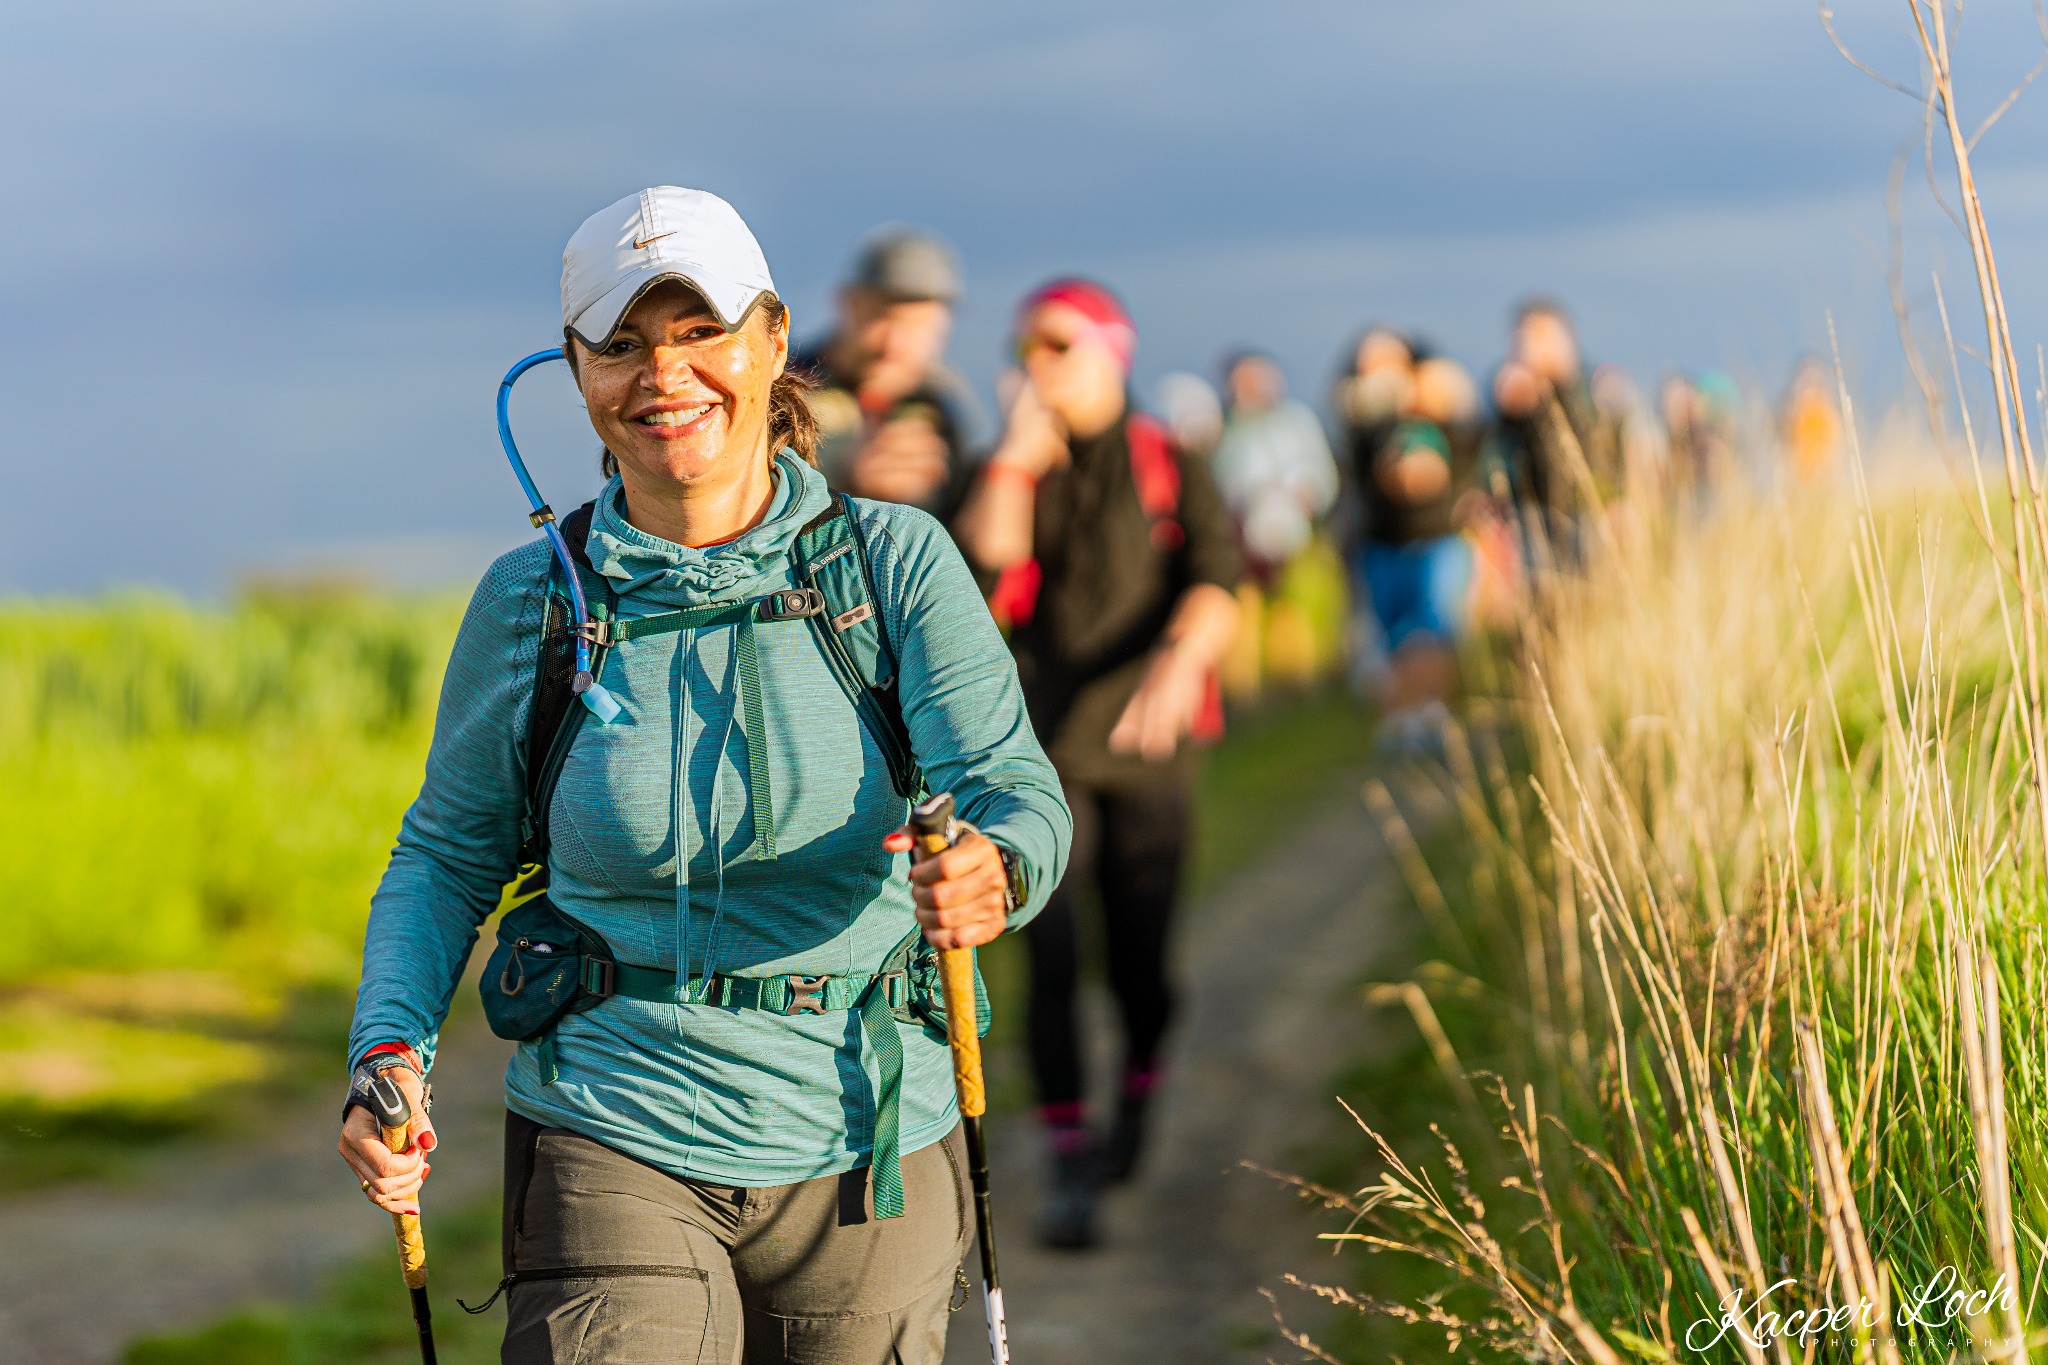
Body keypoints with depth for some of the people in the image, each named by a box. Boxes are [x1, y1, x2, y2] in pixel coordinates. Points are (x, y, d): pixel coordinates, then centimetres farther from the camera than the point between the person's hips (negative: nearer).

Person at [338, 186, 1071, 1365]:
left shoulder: (897, 563, -2)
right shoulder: (533, 603, 0)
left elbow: (1014, 785, -11)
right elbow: (449, 854, 8)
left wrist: (996, 871, -35)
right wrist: (390, 1058, -8)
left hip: (866, 1149, 1)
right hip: (613, 1145, -1)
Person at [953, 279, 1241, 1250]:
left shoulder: (1168, 466, 3)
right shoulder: (1013, 466, 8)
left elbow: (1217, 578, -10)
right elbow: (985, 558, -10)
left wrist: (1180, 662, -28)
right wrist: (1017, 457, -11)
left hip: (1145, 742, 0)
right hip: (1042, 740, 0)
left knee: (1139, 947, 6)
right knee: (1051, 952, -11)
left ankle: (1137, 1105, 35)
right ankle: (1072, 1162, -11)